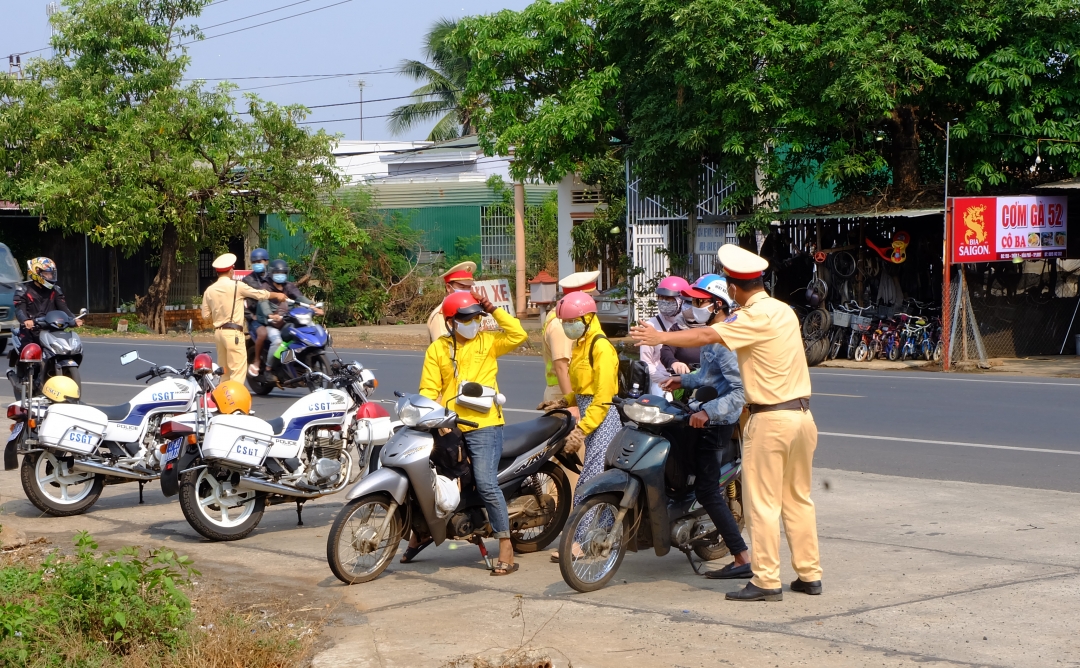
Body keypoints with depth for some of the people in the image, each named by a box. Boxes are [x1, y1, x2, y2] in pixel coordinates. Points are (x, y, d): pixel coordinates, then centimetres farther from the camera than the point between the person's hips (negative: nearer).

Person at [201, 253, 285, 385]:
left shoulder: (209, 290, 6)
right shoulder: (237, 286, -9)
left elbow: (206, 315, 9)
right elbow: (259, 294, 2)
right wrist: (277, 295, 19)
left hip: (218, 332, 7)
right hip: (233, 332, -7)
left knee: (224, 370, 15)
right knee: (238, 371, -7)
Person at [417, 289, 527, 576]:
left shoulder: (487, 341, 6)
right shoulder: (437, 349, 9)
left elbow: (518, 335, -10)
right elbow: (429, 389, 3)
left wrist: (493, 310, -7)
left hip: (483, 424, -3)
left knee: (486, 484, -17)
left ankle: (506, 548, -11)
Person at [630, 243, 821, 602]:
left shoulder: (755, 317, -14)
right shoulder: (783, 310, 13)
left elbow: (708, 336, -16)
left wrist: (661, 337, -5)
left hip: (770, 419, -8)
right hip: (801, 413, 8)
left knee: (763, 503, -1)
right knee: (798, 499, 14)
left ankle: (766, 581, 1)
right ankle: (809, 575, 18)